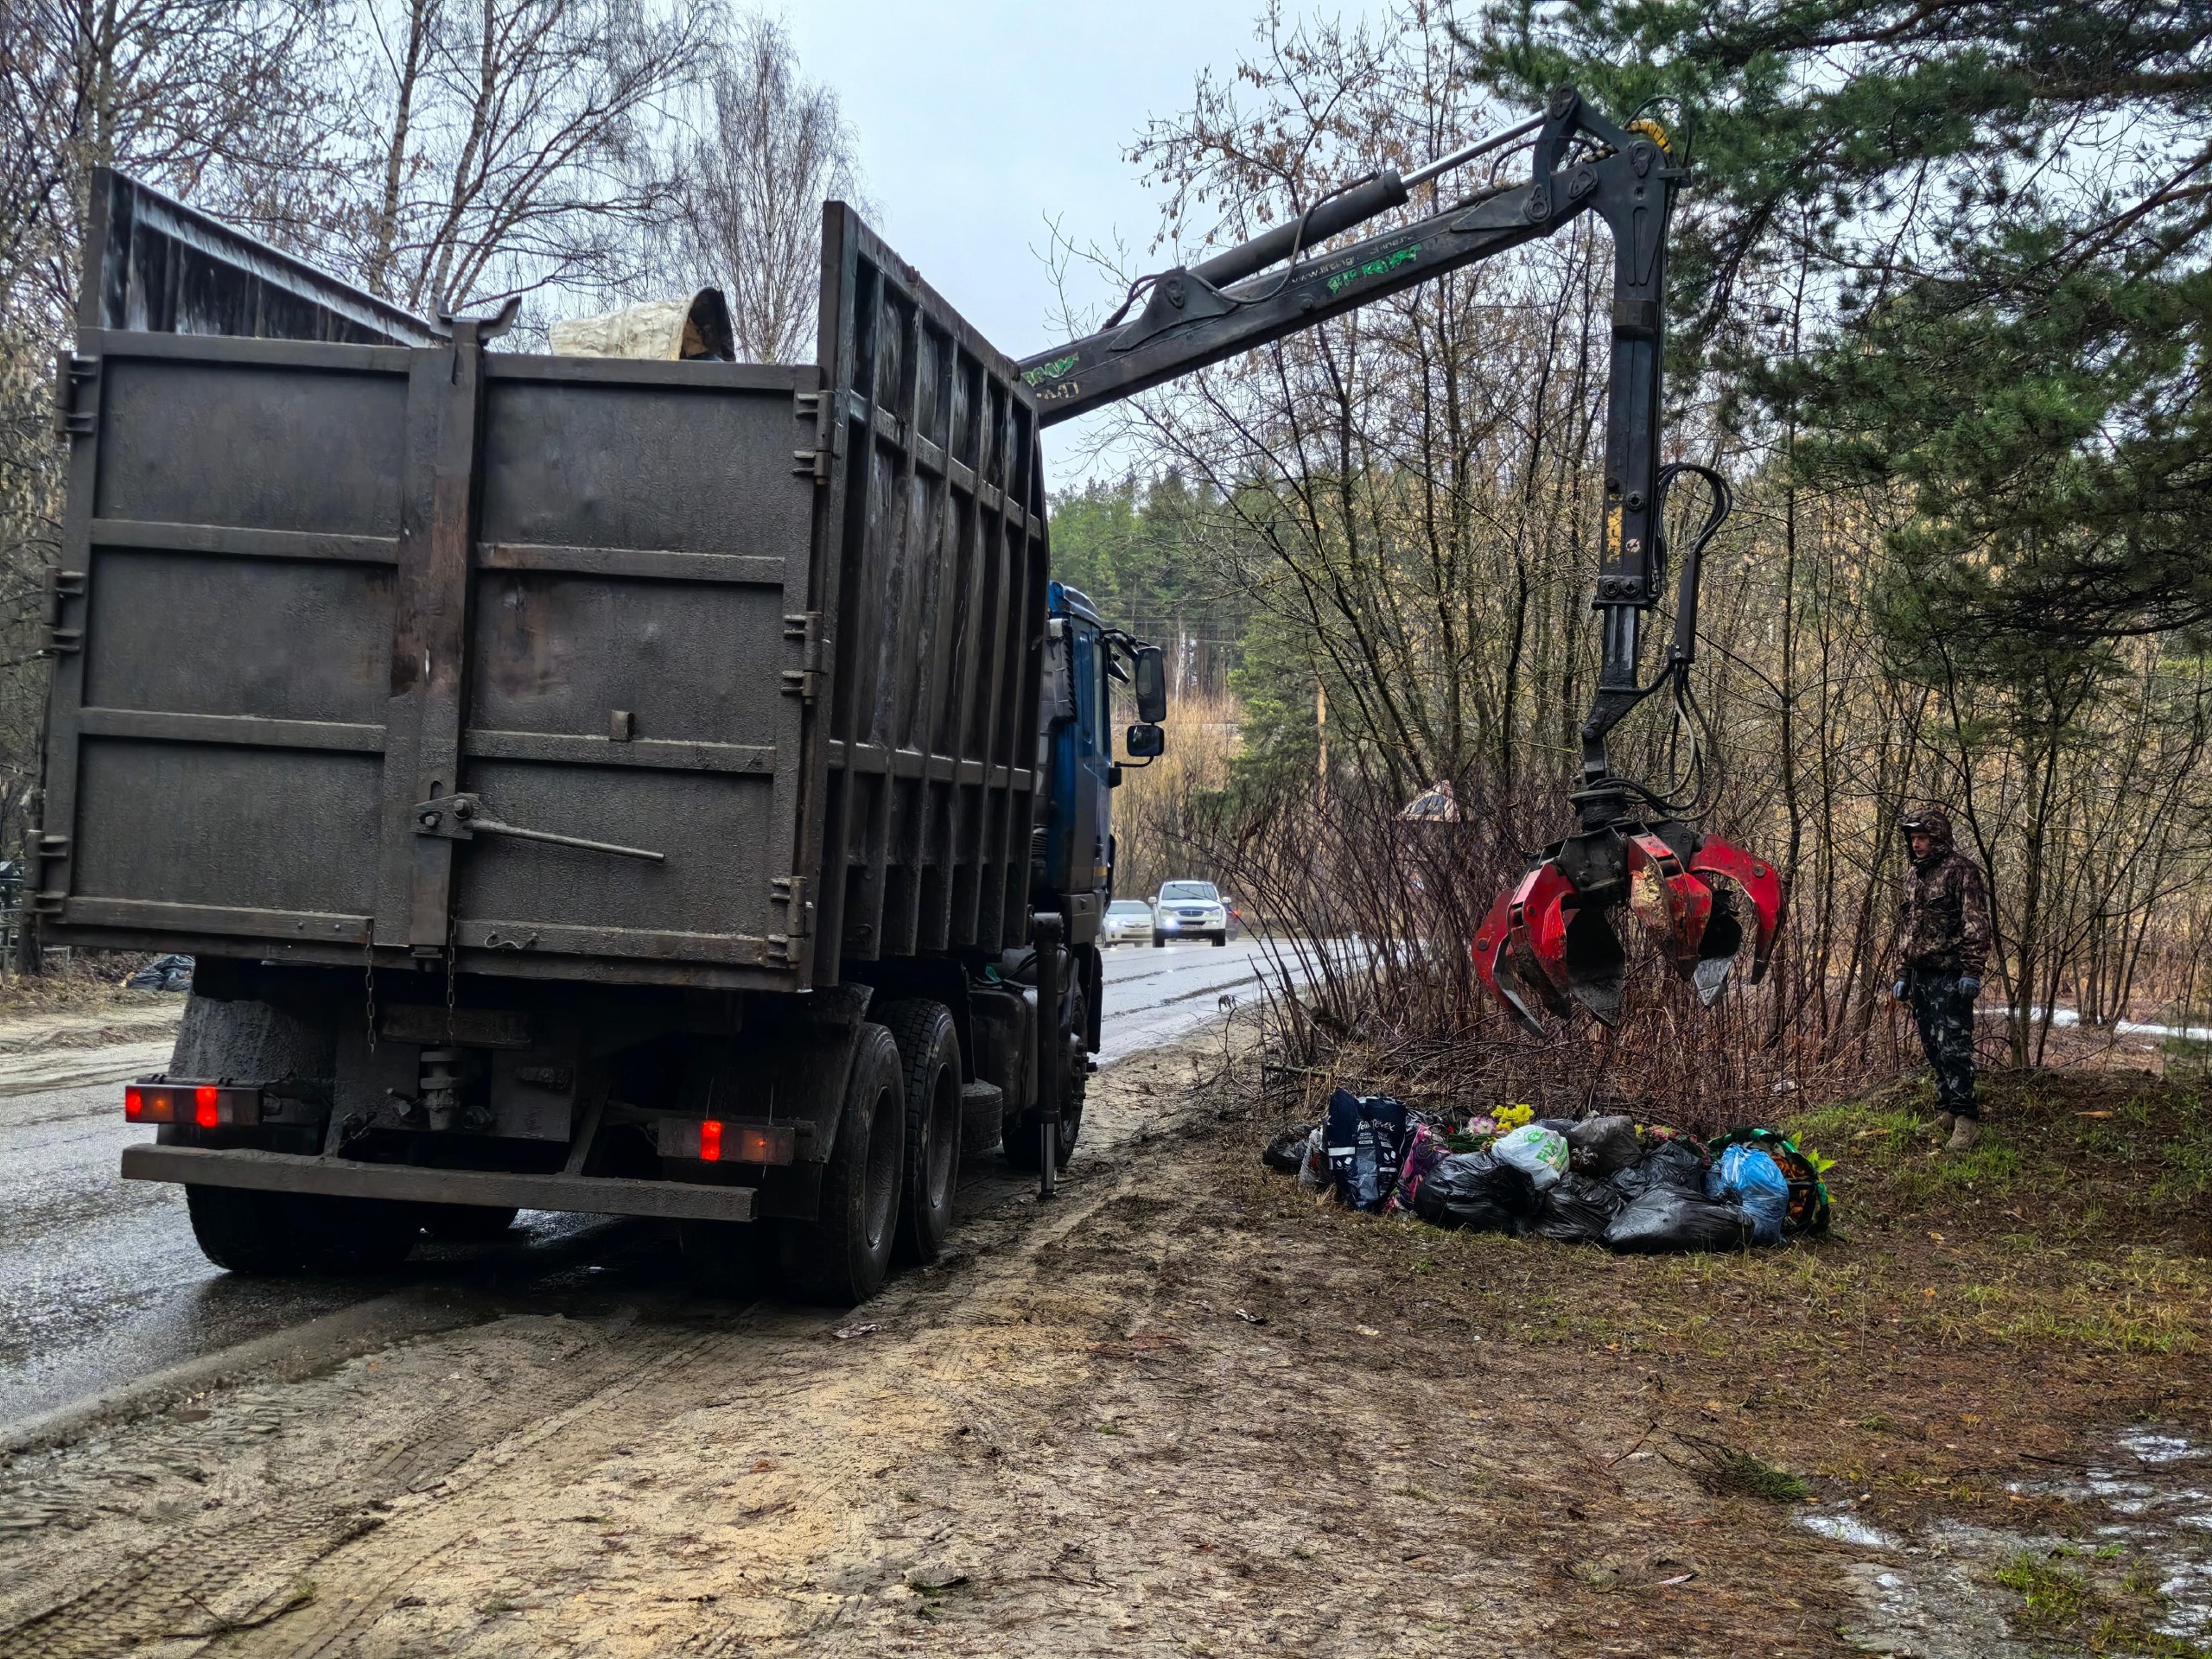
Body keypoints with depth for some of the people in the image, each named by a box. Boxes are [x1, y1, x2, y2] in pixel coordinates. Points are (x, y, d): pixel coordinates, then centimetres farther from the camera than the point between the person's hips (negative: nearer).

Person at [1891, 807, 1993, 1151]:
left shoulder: (1961, 870, -7)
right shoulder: (1913, 877, 17)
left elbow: (1977, 925, -14)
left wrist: (1972, 972, -20)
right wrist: (1902, 976, 20)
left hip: (1950, 975, -8)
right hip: (1921, 975, 8)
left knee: (1952, 1046, -13)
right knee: (1933, 1046, 10)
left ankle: (1966, 1119, -13)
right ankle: (1946, 1112, 17)